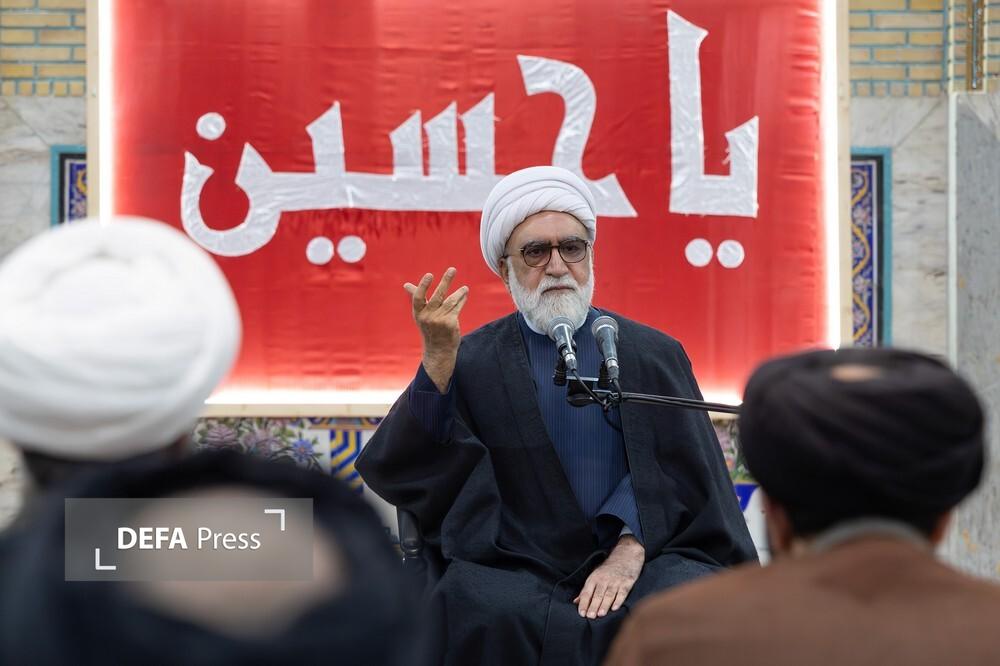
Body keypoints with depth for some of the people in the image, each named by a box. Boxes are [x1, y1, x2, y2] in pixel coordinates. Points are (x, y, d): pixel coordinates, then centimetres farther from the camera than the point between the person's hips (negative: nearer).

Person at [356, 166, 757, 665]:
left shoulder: (652, 355, 12)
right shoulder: (470, 361, 7)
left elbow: (680, 467, 3)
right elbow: (402, 469, -5)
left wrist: (631, 551, -13)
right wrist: (437, 358, -18)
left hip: (645, 556, 1)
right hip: (518, 572, -1)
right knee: (480, 615, -32)